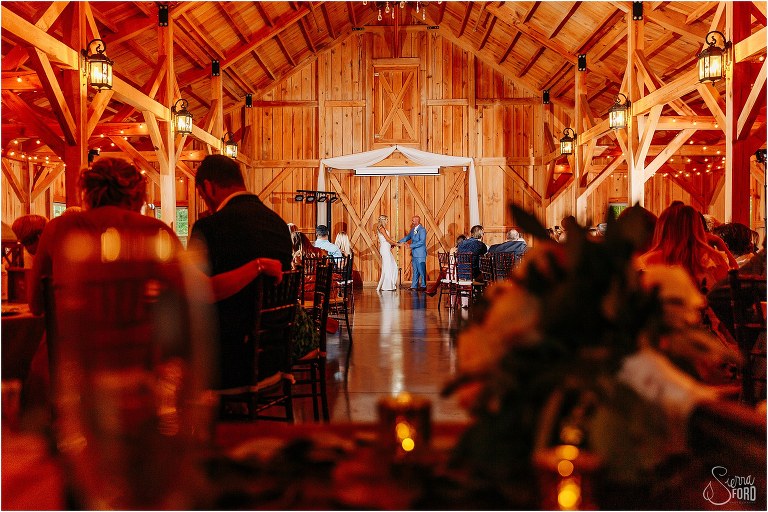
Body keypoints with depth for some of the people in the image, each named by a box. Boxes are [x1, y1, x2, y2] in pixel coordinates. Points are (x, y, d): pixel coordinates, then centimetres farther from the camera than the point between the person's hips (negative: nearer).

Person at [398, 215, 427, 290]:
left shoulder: (422, 230, -13)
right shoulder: (413, 230, 13)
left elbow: (421, 242, -20)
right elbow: (407, 237, 18)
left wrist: (411, 246, -22)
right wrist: (399, 242, 4)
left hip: (420, 254, -8)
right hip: (414, 253, 8)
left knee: (421, 270, -2)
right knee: (415, 270, 12)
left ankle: (423, 286, 6)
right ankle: (414, 286, 16)